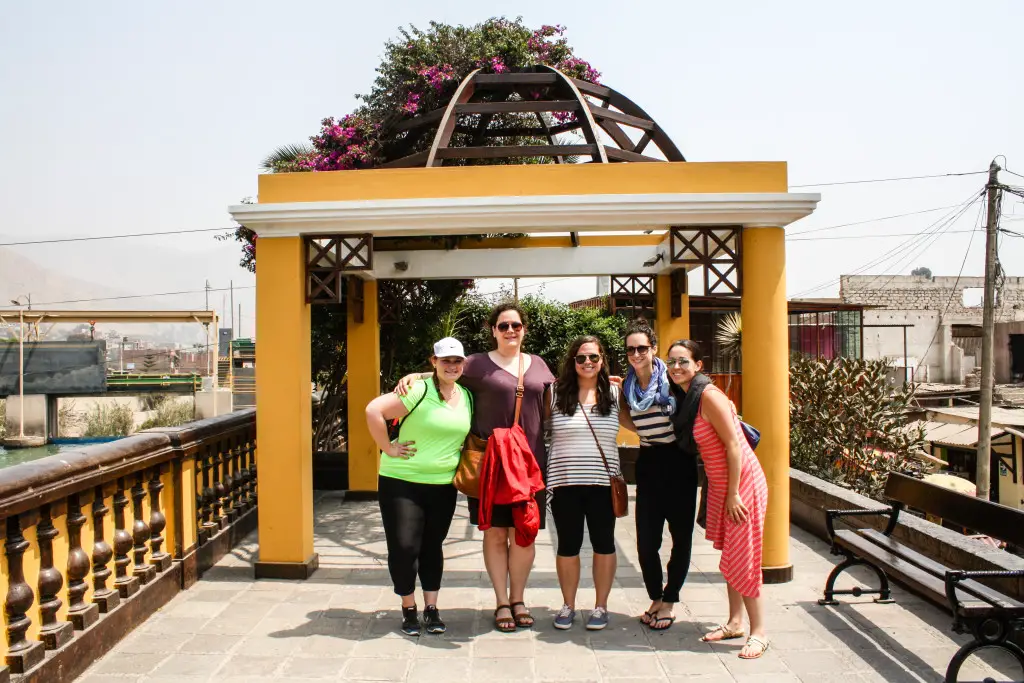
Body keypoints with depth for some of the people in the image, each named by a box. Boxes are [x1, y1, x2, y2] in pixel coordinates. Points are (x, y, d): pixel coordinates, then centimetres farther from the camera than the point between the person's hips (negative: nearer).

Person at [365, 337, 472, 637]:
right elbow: (373, 410, -21)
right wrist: (388, 448, -17)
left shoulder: (468, 397, 6)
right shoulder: (419, 391, -15)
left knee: (432, 546, 13)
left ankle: (431, 609, 25)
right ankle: (408, 609, 17)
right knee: (404, 546, -2)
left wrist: (461, 454, 8)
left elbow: (472, 434, 24)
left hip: (443, 485, 5)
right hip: (402, 481, -5)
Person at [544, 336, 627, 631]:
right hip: (565, 483, 0)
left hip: (603, 483, 1)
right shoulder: (556, 392, 0)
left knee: (603, 544, 9)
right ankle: (568, 605, 25)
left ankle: (601, 606, 24)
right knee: (568, 546, 9)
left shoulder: (614, 393, 3)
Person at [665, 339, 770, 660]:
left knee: (742, 557, -3)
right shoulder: (686, 397, 6)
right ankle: (735, 621, 28)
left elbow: (733, 444, -21)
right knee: (729, 553, 16)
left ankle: (758, 632, 8)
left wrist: (733, 494, -19)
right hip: (719, 483, 9)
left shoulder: (709, 395, -20)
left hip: (741, 480, -9)